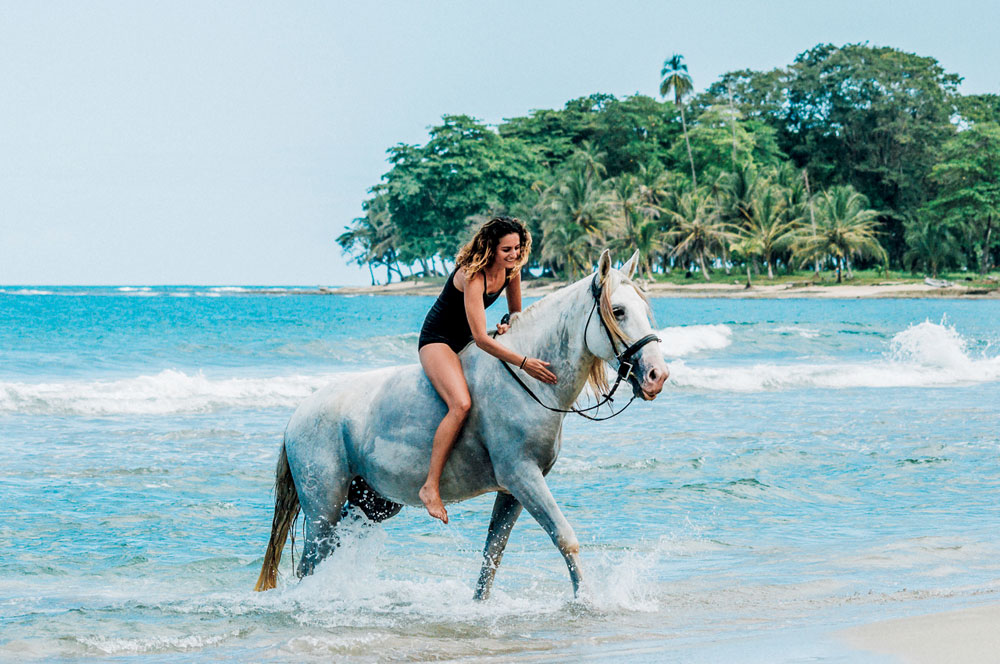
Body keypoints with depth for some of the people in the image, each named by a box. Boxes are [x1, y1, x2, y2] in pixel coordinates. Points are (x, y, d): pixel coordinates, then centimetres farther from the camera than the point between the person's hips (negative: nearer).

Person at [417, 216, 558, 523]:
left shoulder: (511, 269, -5)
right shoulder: (472, 275, -29)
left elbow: (516, 312, 13)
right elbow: (481, 338, -34)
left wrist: (507, 327, -7)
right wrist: (524, 362, -39)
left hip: (466, 343, 9)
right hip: (437, 341, -9)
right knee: (461, 404, -30)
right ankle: (431, 486, -29)